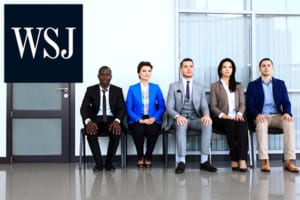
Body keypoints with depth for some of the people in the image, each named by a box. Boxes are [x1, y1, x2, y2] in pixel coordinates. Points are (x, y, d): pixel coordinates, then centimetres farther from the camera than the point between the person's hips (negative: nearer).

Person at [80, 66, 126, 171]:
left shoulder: (117, 90, 5)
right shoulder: (91, 90, 3)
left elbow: (122, 109, -5)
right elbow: (83, 108, -6)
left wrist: (117, 121, -28)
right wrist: (88, 121, -28)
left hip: (111, 120, 0)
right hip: (96, 120, 0)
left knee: (116, 131, -33)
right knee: (91, 131, -34)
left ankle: (109, 163, -16)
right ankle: (99, 163, -20)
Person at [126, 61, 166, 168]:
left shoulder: (156, 88, 12)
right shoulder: (132, 89, 7)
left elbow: (162, 107, 9)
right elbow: (129, 109, 2)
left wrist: (154, 118, -10)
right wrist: (140, 120, -13)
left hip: (152, 120, 1)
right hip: (137, 120, -1)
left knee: (152, 130, -34)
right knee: (138, 130, -36)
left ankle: (148, 157, -9)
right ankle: (140, 157, -10)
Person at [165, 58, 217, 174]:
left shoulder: (200, 87, 15)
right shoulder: (173, 86, 9)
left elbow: (204, 106, 6)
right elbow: (169, 108, 0)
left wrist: (206, 115, -20)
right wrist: (178, 116, -23)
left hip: (195, 119, 2)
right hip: (180, 119, -2)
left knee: (208, 123, -32)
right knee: (182, 124, -38)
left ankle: (204, 161, -31)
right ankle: (181, 162, -38)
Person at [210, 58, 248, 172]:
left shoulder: (238, 86, 24)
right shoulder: (215, 86, 15)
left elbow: (242, 104, 11)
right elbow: (213, 106, 4)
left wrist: (239, 113, -12)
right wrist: (223, 115, -15)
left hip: (236, 118, 2)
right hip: (221, 119, -2)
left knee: (242, 124, -34)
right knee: (231, 124, -37)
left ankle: (242, 160, -46)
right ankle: (234, 160, -34)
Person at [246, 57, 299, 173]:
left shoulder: (280, 84, 16)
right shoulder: (252, 85, 9)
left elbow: (286, 102, 8)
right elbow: (249, 105, 1)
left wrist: (287, 113, -15)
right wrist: (257, 115, -20)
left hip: (277, 116, 2)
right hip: (261, 116, -2)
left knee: (289, 123, -31)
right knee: (261, 124, -38)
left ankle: (289, 161, -34)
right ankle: (264, 161, -40)